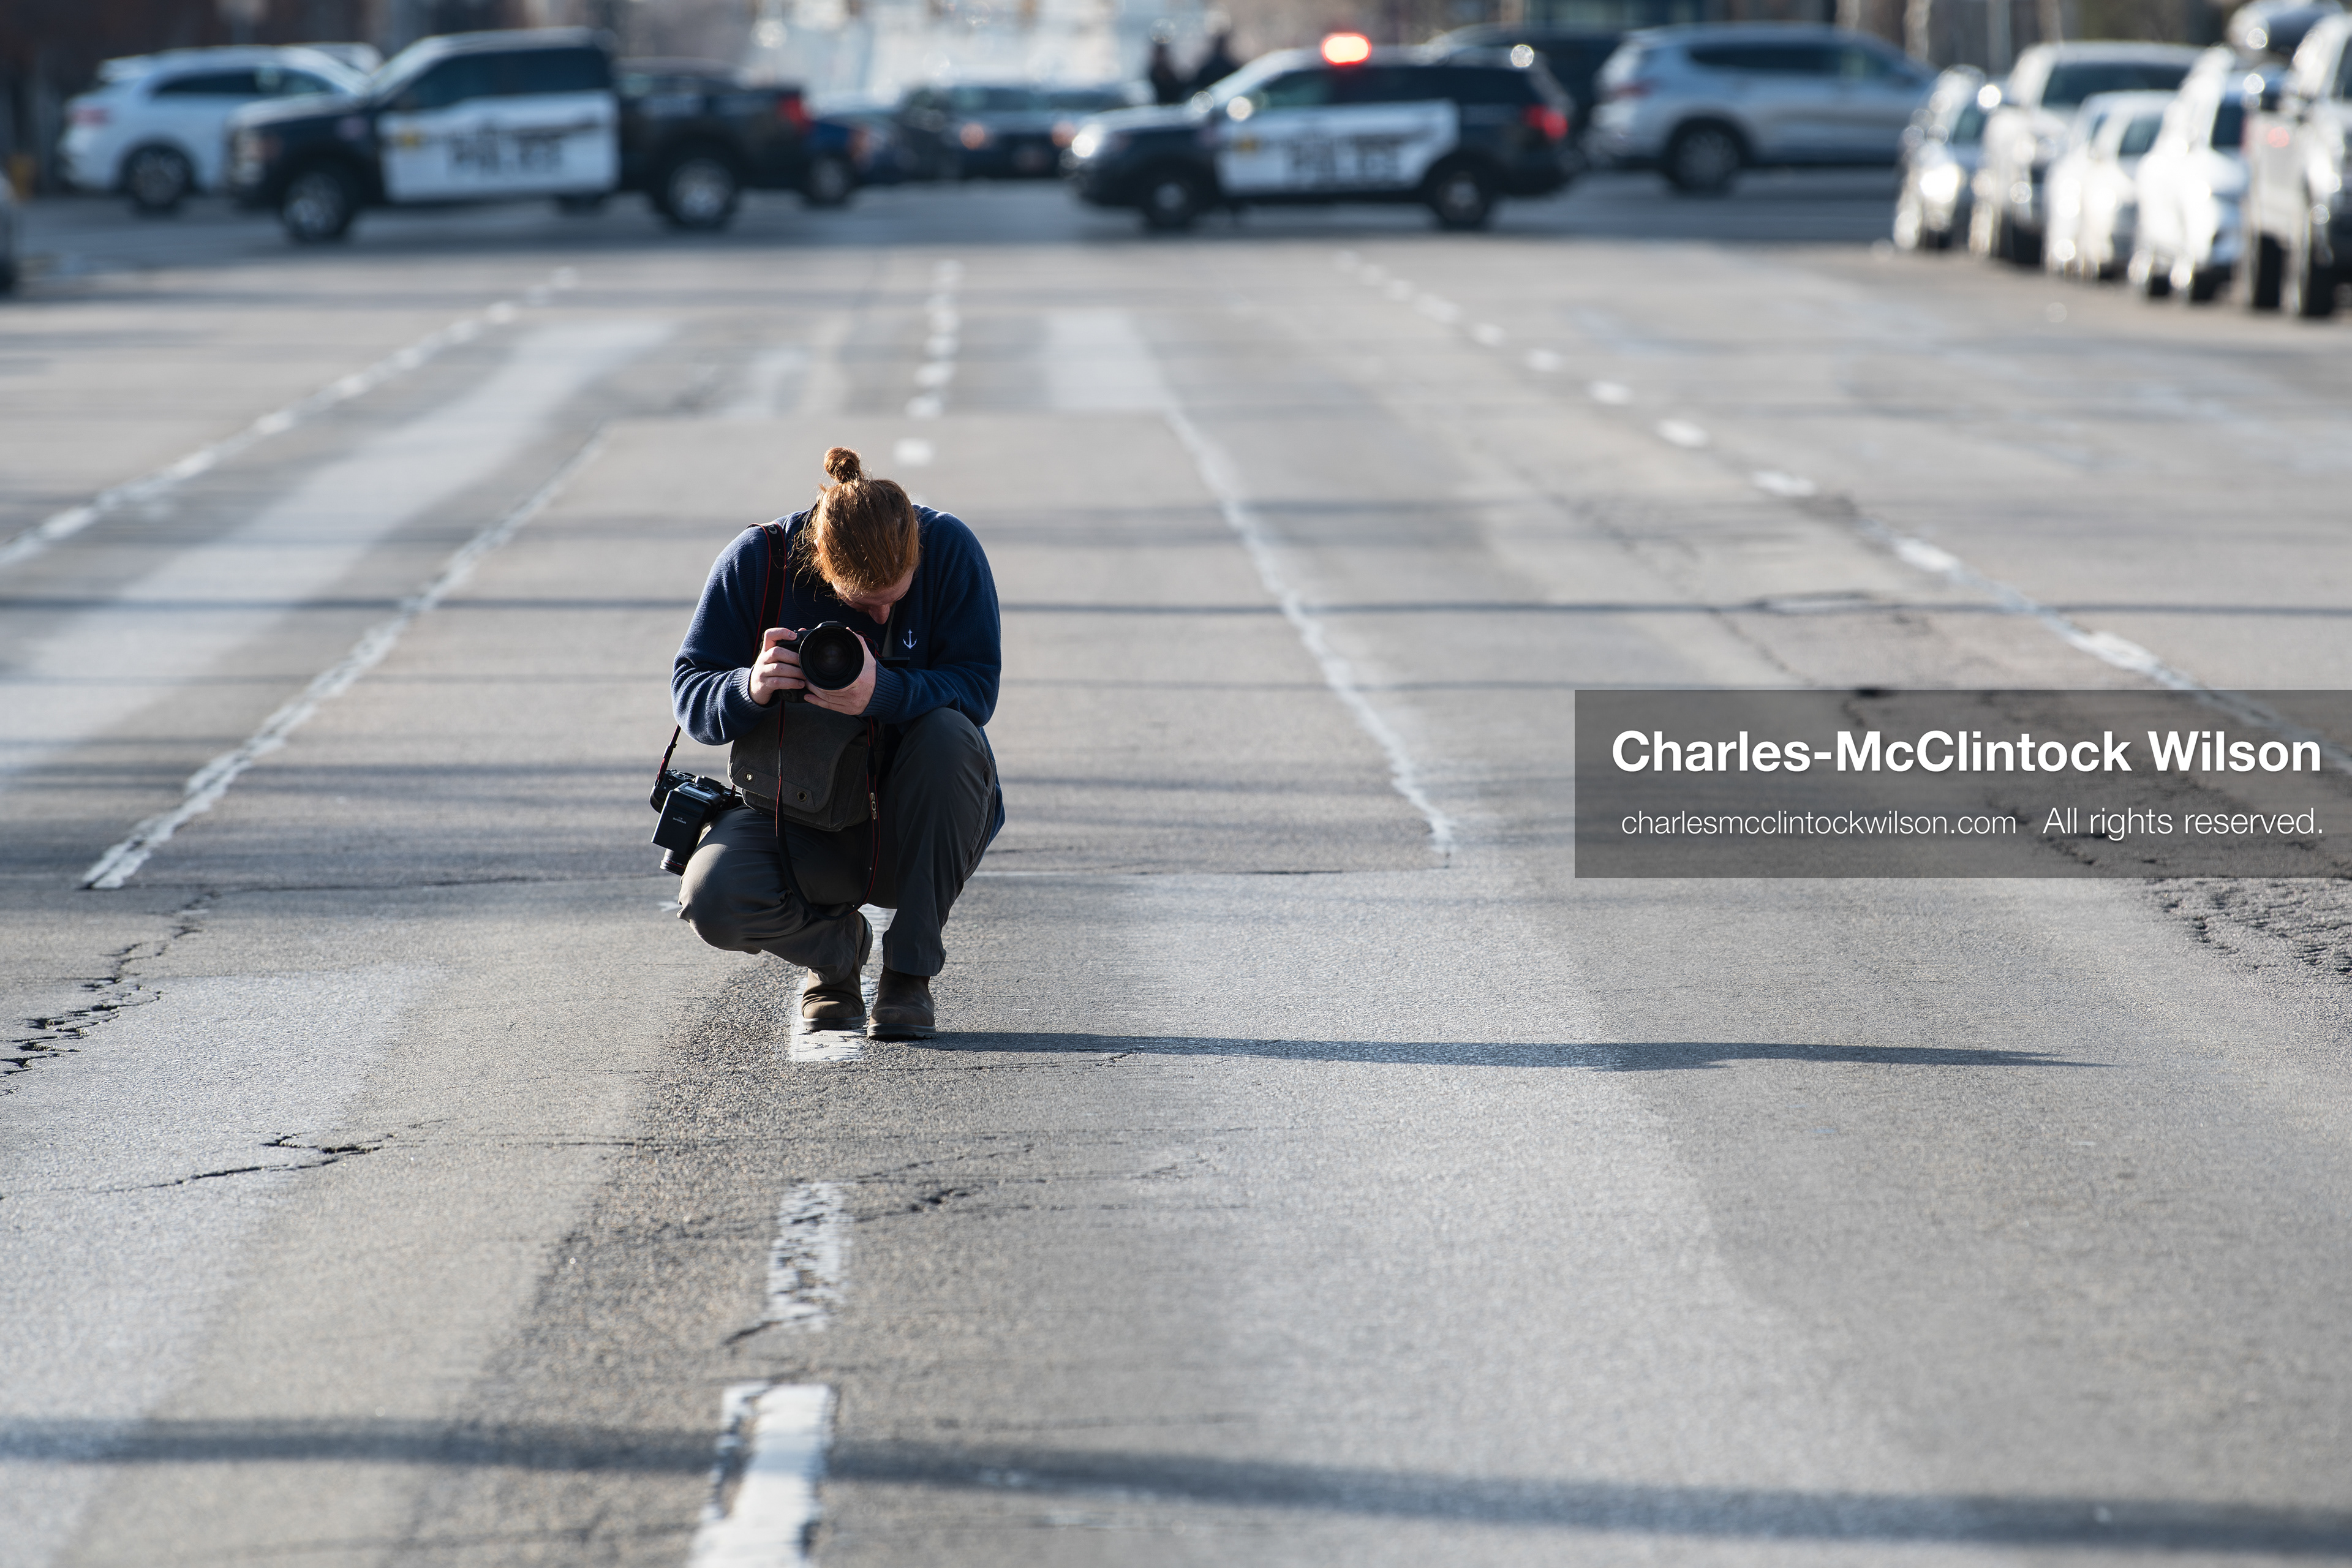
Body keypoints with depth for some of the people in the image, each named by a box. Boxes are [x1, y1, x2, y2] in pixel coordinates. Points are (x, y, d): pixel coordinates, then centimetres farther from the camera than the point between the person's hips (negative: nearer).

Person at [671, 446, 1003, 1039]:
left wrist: (883, 693, -37)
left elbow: (978, 685, -18)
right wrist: (750, 689, -31)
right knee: (713, 900, -29)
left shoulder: (950, 549, -15)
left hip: (912, 823, 0)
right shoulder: (756, 561, -13)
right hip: (795, 823, 0)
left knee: (948, 736, -34)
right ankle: (836, 946, 9)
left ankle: (910, 969, -17)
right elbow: (690, 690, -7)